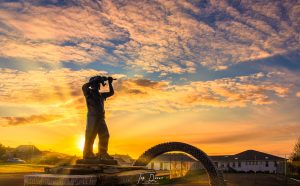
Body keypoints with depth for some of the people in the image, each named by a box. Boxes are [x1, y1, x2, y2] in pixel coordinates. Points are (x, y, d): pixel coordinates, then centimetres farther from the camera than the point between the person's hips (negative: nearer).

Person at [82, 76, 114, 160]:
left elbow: (111, 93, 27)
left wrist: (110, 83, 16)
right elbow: (84, 87, -20)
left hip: (101, 118, 7)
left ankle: (102, 154, 12)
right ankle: (87, 154, -3)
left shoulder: (101, 95, 21)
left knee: (104, 136, 6)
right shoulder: (89, 92, 1)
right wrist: (94, 80, -13)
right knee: (90, 135, -8)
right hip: (92, 117, -7)